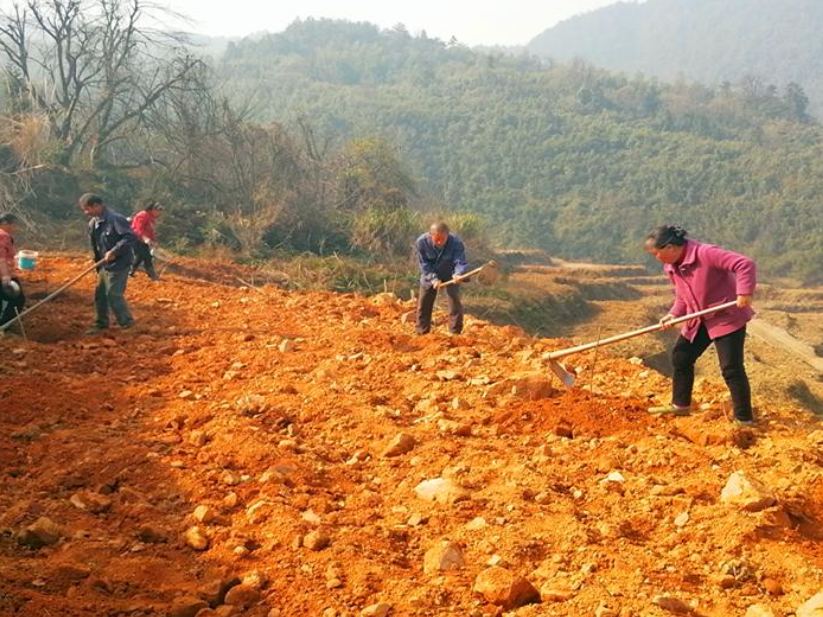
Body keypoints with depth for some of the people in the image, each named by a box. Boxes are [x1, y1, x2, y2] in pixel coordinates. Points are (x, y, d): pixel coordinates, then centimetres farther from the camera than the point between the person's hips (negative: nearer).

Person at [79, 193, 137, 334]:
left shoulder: (115, 219, -21)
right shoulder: (93, 223, 7)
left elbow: (131, 237, -27)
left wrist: (114, 252, -29)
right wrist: (98, 265, 15)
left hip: (118, 264, -9)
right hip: (105, 264, 9)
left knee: (113, 294, -8)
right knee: (100, 294, 12)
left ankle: (127, 323, 4)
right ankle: (101, 323, 26)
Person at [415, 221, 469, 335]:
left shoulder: (456, 243, -30)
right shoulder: (421, 242, -26)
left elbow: (460, 262, -32)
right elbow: (424, 264, -18)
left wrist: (458, 274, -54)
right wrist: (433, 278, -30)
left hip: (450, 275, -1)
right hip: (430, 276, 2)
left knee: (455, 303, -7)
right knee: (423, 304, 7)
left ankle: (455, 334, 4)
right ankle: (422, 333, 22)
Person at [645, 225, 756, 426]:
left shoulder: (706, 253, -25)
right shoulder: (671, 268, 1)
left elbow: (746, 265, -28)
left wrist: (744, 292, -36)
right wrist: (674, 314, -6)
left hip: (727, 317, -8)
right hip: (699, 320, 9)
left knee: (731, 368, -10)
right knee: (680, 357, 13)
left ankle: (744, 419, 1)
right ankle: (680, 405, 31)